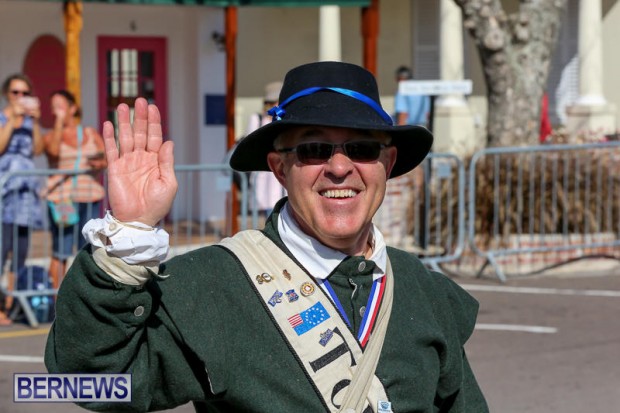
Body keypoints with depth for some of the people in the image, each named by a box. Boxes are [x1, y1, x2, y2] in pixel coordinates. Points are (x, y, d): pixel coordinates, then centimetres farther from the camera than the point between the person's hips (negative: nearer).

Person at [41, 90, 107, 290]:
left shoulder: (92, 134, 14)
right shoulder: (50, 136, 6)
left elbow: (107, 158, 8)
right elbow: (54, 150, -17)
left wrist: (101, 163, -14)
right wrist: (59, 121, -13)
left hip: (90, 197, 3)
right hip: (62, 197, -3)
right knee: (60, 251, -9)